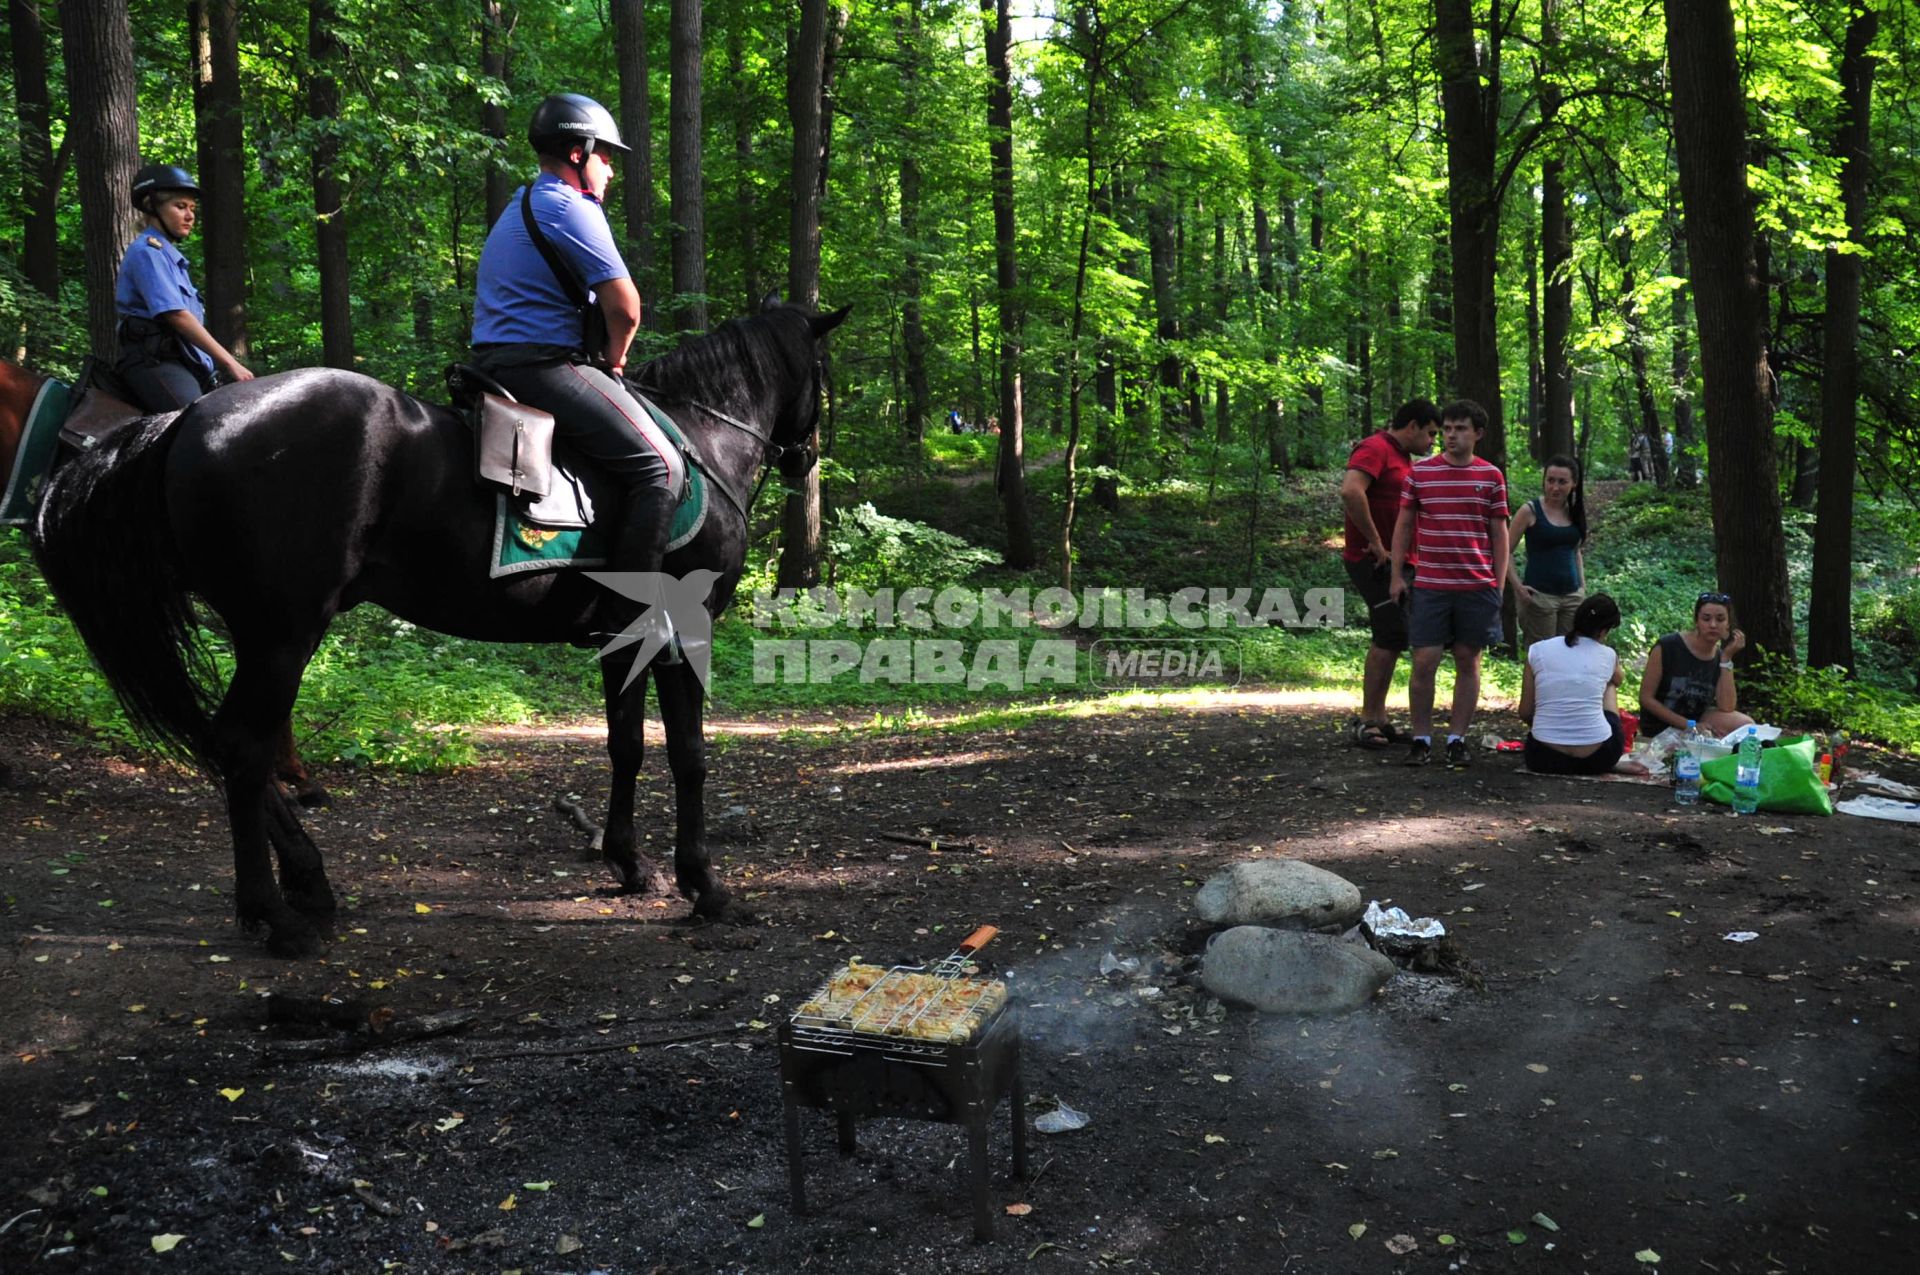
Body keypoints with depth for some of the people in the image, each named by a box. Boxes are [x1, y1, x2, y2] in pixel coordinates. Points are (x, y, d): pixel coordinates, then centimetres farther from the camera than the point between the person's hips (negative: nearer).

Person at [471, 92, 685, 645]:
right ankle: (624, 616, -19)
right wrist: (615, 358, 4)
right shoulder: (571, 207, -10)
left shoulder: (520, 206, 24)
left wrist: (601, 360, 21)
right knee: (660, 465, -14)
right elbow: (626, 309, -17)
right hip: (543, 366, -11)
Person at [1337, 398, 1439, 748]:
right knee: (1392, 635, -13)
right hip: (1375, 561, -10)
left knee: (1391, 639, 10)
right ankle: (1367, 719, -7)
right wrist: (1375, 542, -23)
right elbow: (1350, 491, -29)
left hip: (1399, 562, 10)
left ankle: (1377, 719, 16)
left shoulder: (1406, 459, 20)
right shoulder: (1375, 449, -11)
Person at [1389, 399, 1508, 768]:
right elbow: (1403, 525, 8)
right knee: (1424, 662, -3)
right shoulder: (1419, 473, 3)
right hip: (1430, 586, -1)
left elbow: (1499, 533, 9)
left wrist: (1499, 583, 4)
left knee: (1468, 662, 6)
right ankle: (1421, 739, 9)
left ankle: (1457, 739, 14)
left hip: (1478, 587, 1)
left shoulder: (1491, 476, 5)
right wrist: (1397, 575, 3)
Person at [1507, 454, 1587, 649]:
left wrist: (1583, 588, 14)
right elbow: (1506, 551, -5)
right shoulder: (1530, 511, -6)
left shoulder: (1575, 512, 9)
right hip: (1540, 596, -5)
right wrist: (1517, 586, -13)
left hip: (1573, 596, 5)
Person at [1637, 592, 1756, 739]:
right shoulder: (1667, 647, -15)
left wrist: (1727, 657, -14)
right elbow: (1646, 698, -14)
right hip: (1661, 727, -5)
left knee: (1745, 725, -19)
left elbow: (1726, 708, -12)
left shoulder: (1720, 657, 0)